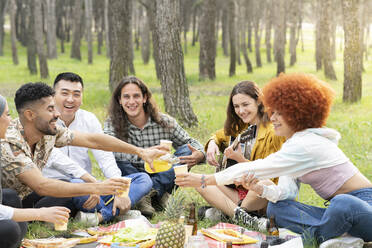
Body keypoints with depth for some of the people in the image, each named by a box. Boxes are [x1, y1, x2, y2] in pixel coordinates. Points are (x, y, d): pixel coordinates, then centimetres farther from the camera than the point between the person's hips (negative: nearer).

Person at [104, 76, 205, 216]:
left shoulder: (164, 122, -3)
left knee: (187, 151, -17)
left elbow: (190, 143, 5)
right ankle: (157, 193, -24)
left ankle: (150, 192, -22)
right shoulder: (112, 124, -7)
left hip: (161, 178, 2)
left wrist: (199, 155, -21)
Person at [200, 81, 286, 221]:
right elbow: (218, 136, 30)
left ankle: (226, 212, -16)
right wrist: (212, 144, 5)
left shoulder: (273, 131, -10)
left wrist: (241, 159, -25)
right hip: (238, 190, 7)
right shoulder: (238, 127, 12)